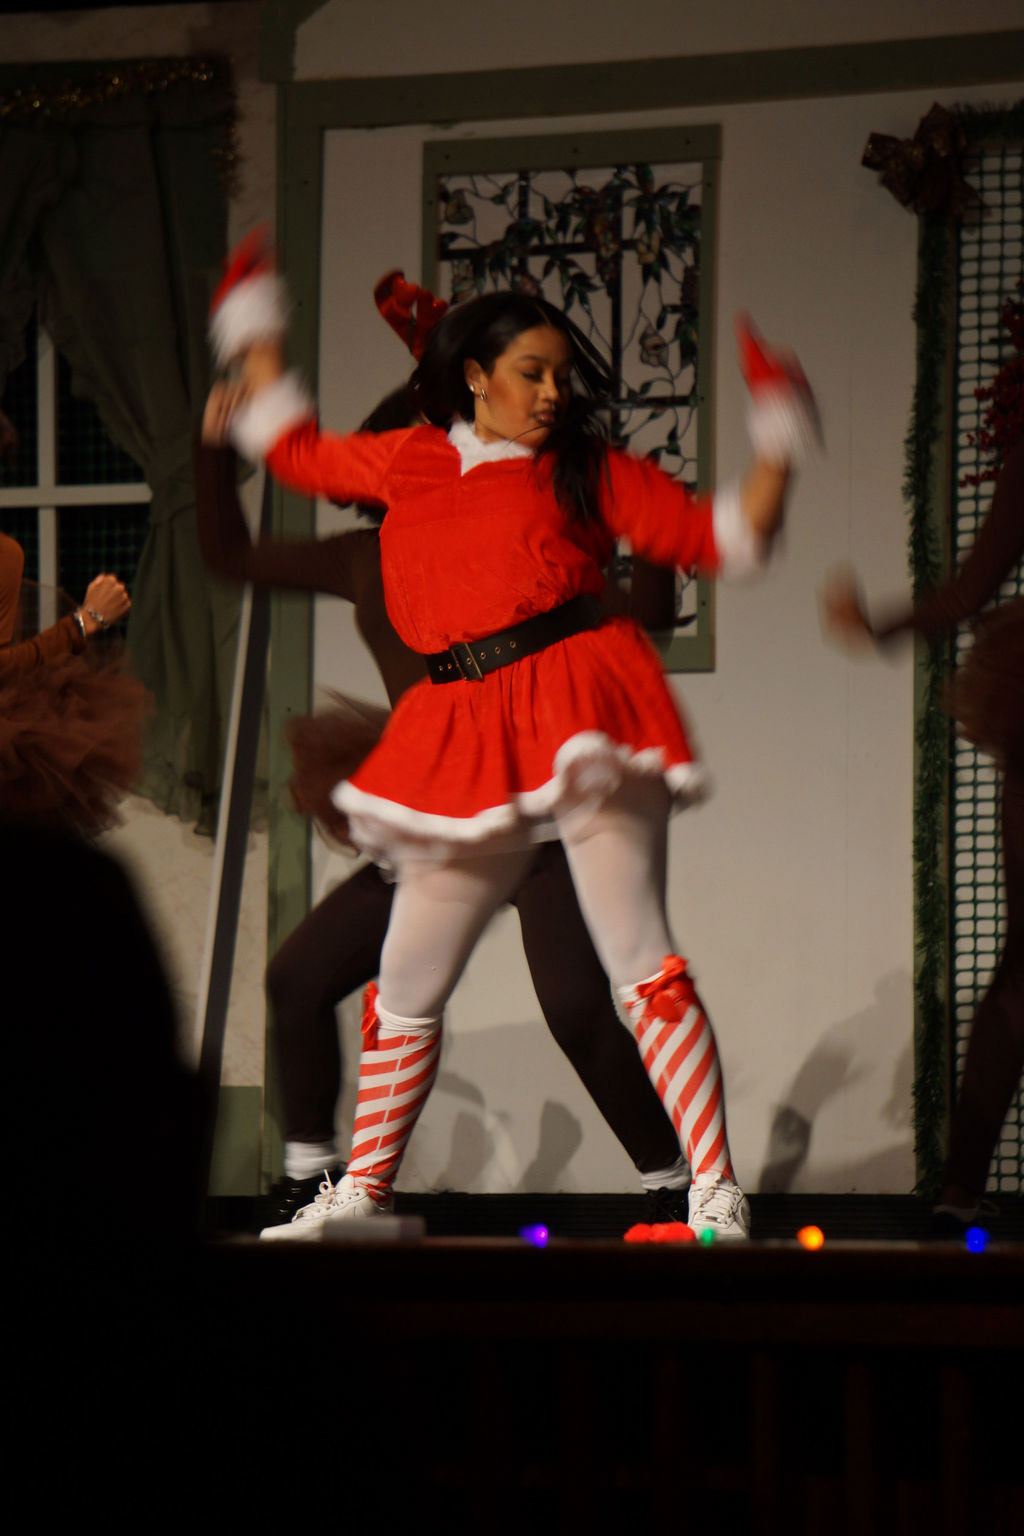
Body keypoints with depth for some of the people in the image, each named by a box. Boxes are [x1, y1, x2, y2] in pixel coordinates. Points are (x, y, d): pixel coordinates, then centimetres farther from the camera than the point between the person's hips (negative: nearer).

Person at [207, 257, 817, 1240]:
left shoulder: (589, 470, 10)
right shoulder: (406, 462, 17)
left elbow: (718, 538, 9)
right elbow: (301, 454, 34)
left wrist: (775, 449, -1)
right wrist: (257, 345, 38)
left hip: (579, 707, -3)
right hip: (466, 738, 3)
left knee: (640, 960, -12)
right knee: (406, 982, 8)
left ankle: (715, 1192, -12)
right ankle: (362, 1193, 23)